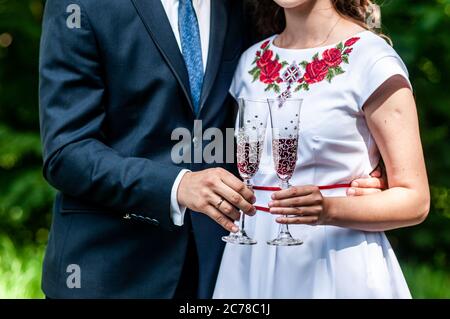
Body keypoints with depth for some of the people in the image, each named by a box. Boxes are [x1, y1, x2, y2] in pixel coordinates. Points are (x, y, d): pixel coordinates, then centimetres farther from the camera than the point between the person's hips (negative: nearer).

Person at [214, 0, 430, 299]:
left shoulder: (373, 60, -11)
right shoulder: (251, 61, 7)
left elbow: (414, 200, -12)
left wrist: (329, 210, -26)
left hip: (337, 266, -5)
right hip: (251, 261, 5)